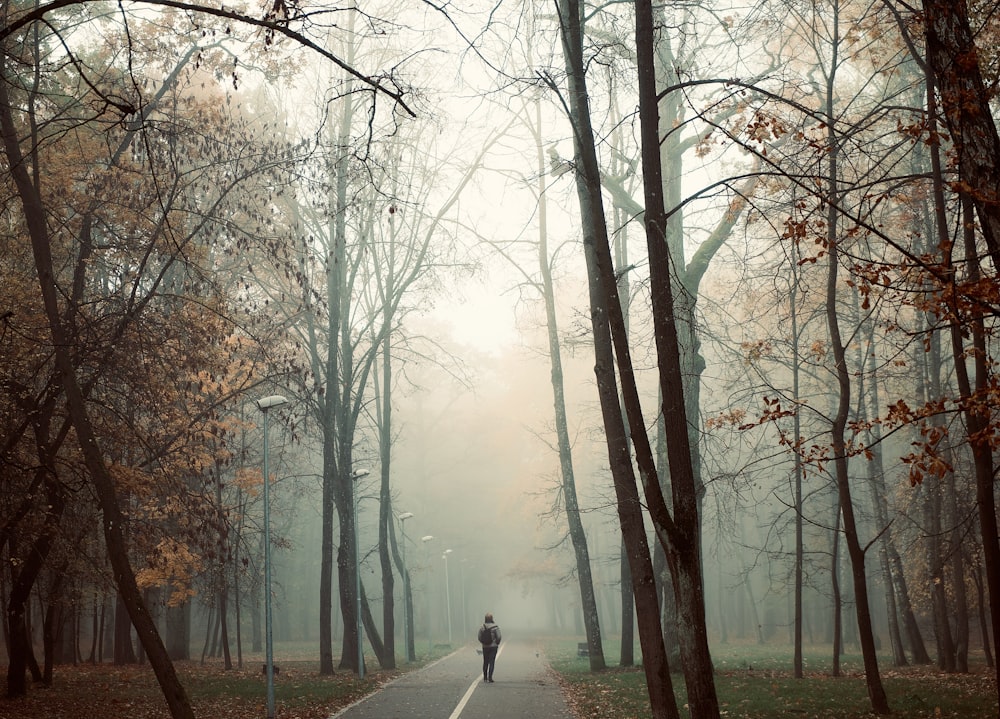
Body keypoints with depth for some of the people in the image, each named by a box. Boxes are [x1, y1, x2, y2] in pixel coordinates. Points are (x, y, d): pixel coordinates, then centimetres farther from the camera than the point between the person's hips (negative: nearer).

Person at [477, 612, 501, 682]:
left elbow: (479, 638, -1)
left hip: (485, 647, 3)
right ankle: (490, 677, -6)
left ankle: (485, 677, 21)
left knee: (485, 662, 15)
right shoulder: (495, 627, -11)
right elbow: (498, 637, -11)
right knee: (491, 662, 1)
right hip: (493, 647, -3)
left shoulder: (482, 627, -4)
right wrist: (497, 644, 6)